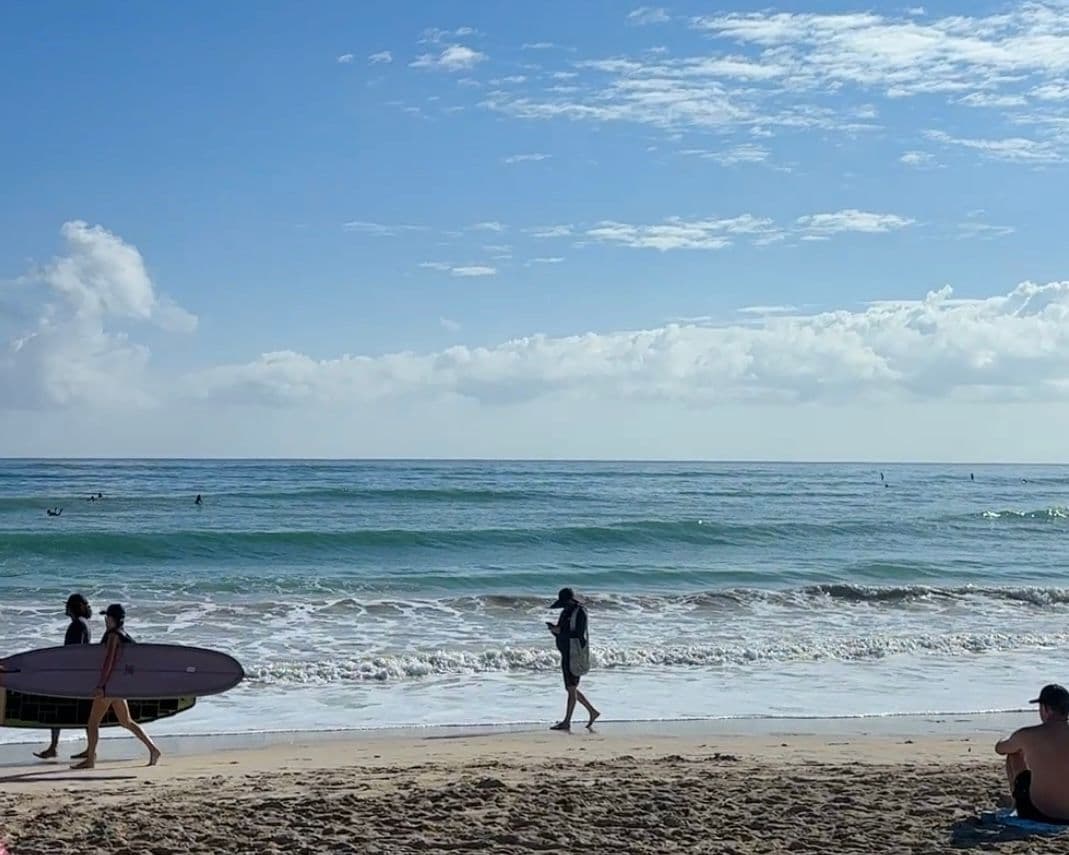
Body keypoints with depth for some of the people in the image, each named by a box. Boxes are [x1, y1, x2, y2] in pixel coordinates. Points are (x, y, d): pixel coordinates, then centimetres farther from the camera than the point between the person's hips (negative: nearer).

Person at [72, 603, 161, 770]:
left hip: (110, 683, -9)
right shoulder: (123, 635, 14)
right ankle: (153, 749, 7)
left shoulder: (113, 635, -14)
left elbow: (108, 662, -20)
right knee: (126, 722, 12)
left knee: (93, 721, 0)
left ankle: (90, 759, 3)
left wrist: (100, 686, -22)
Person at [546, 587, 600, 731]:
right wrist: (554, 628, -3)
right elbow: (561, 633, 18)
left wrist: (561, 631, -22)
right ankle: (592, 712, 23)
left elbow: (579, 634, -21)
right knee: (570, 688, 13)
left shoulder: (580, 612, -13)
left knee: (571, 688, -5)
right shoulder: (565, 612, 14)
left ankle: (567, 722, -2)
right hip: (566, 655, 10)